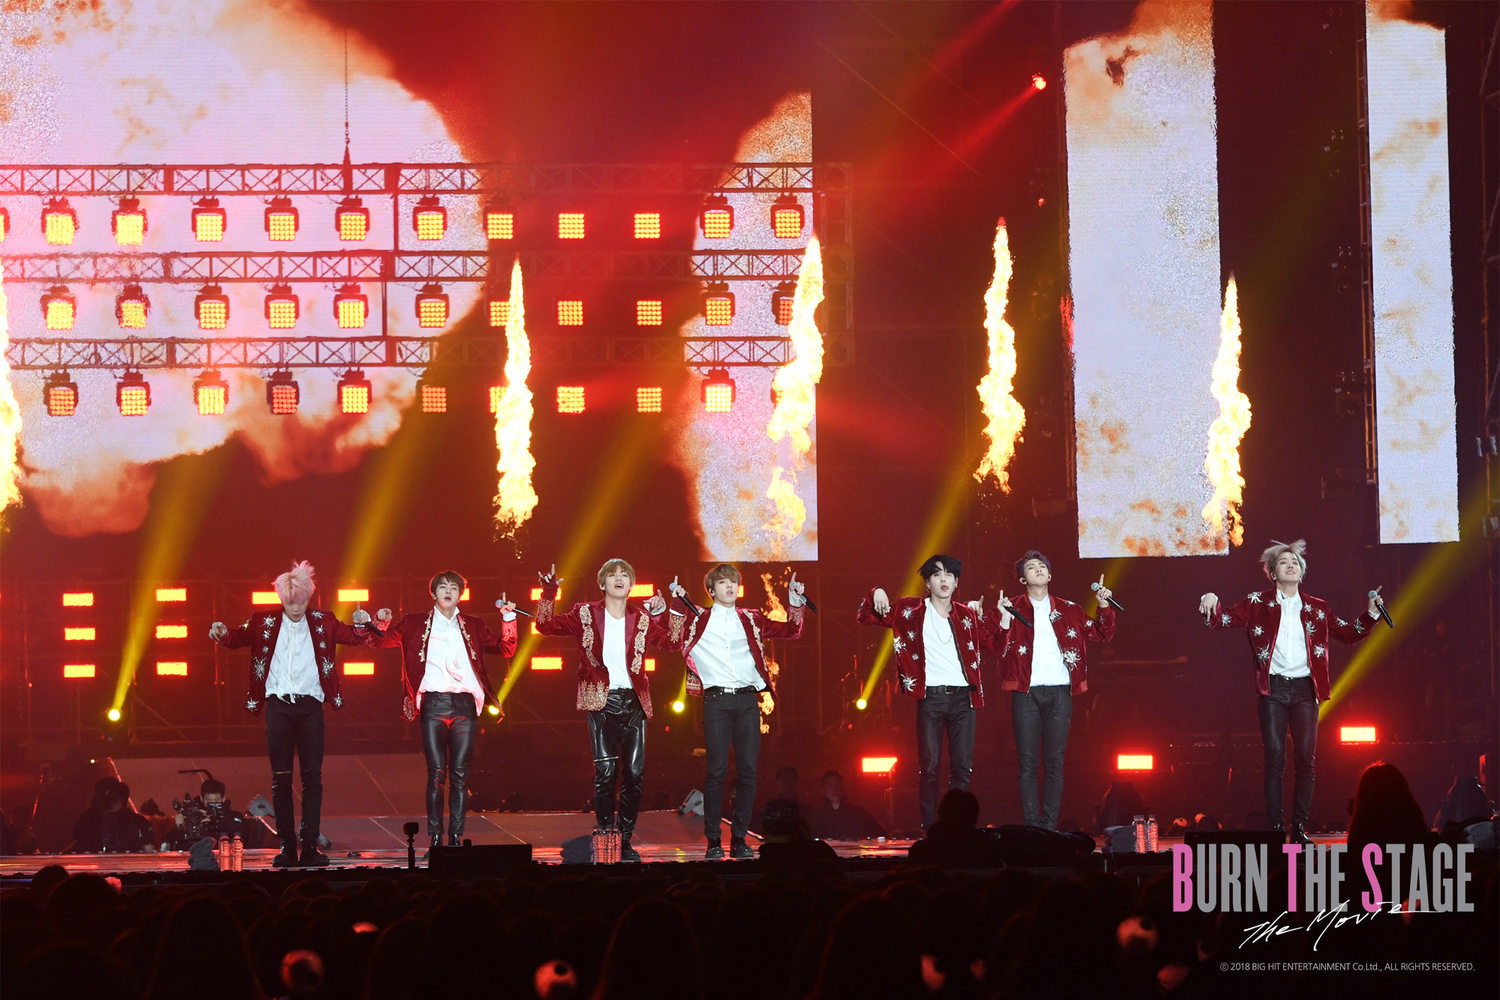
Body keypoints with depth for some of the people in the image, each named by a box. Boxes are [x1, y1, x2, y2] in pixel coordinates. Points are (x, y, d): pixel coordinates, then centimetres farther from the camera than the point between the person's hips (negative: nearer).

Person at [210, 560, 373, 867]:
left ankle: (310, 847, -2)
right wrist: (222, 633, -18)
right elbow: (238, 638, 4)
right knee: (281, 778, 0)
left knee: (312, 776, -3)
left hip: (310, 706, 0)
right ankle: (287, 849, 2)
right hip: (278, 706, 0)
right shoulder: (265, 623, 9)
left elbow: (354, 637, 9)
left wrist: (363, 624, -13)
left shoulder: (321, 623, 10)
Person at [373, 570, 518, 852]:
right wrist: (382, 625, -8)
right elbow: (383, 641, 13)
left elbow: (505, 649, 17)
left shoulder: (473, 626, 17)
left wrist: (508, 619, 3)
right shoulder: (415, 623, 12)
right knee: (436, 773, -6)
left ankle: (456, 837, 2)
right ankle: (435, 837, -3)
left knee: (460, 774, -2)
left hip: (464, 704, 2)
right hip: (433, 704, -1)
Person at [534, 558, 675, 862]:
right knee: (606, 772, -11)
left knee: (635, 773, -1)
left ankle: (625, 840, 8)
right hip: (601, 700, -3)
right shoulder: (586, 615, 6)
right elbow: (545, 626, 4)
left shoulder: (641, 620, 12)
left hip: (633, 700, 3)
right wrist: (549, 593, -7)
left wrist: (663, 611, 4)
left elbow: (670, 642, 15)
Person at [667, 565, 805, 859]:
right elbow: (675, 642, -1)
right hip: (716, 700, -3)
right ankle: (713, 840, -1)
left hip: (747, 701, 3)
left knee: (748, 771, -1)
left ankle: (739, 839, 6)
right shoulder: (698, 619, 10)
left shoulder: (751, 620, 16)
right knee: (716, 771, -6)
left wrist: (795, 602, 5)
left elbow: (791, 631, 19)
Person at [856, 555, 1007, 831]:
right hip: (931, 696, -2)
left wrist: (1005, 618, 0)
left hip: (963, 696, 2)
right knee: (929, 765, -4)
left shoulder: (968, 616, 13)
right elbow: (866, 617, 9)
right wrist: (876, 595, -11)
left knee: (962, 766, -1)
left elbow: (996, 646, 16)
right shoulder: (910, 610, 7)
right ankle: (929, 829, 0)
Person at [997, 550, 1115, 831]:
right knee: (1027, 762, -2)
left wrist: (1104, 608, 1)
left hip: (1059, 691, 1)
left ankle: (1049, 824, 3)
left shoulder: (1067, 610, 13)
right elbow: (999, 649, 0)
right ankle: (1030, 826, 1)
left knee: (1055, 761, 0)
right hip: (1026, 692, -1)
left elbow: (1102, 634, 15)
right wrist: (1003, 621, -15)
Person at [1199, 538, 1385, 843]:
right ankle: (1275, 827, -5)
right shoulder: (1258, 603, 8)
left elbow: (1349, 633, 18)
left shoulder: (1316, 609, 13)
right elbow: (1222, 620, 4)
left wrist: (1371, 613, 3)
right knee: (1275, 758, -7)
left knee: (1305, 759, -2)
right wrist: (1211, 603, -17)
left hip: (1305, 689, 2)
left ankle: (1300, 827, 3)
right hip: (1273, 689, -2)